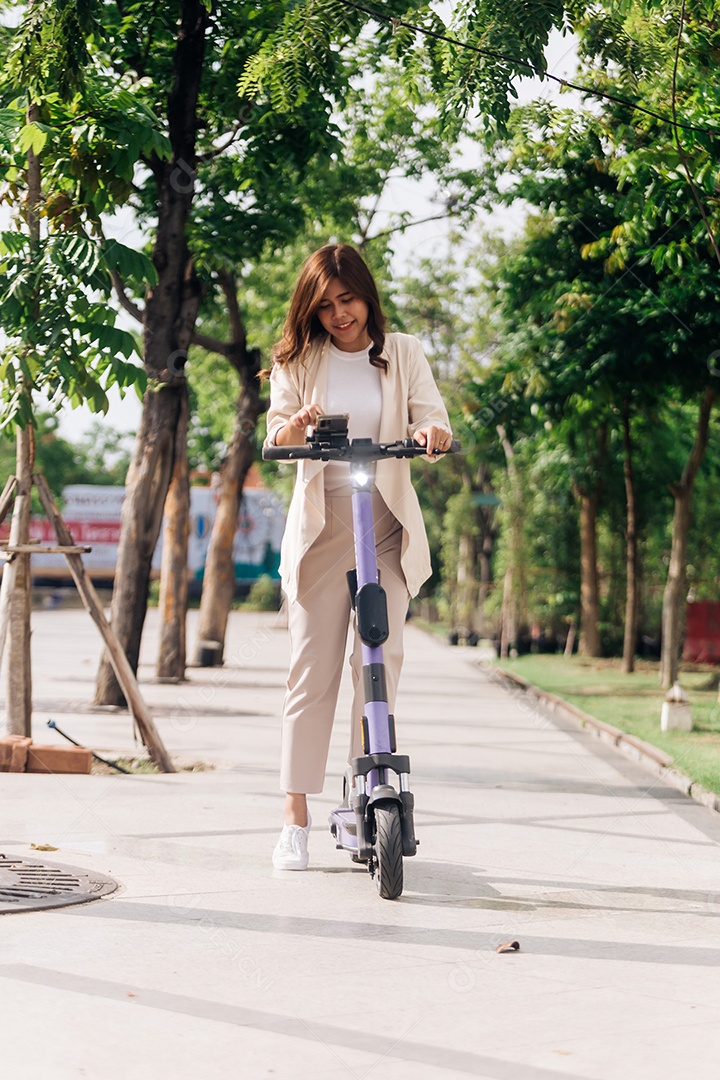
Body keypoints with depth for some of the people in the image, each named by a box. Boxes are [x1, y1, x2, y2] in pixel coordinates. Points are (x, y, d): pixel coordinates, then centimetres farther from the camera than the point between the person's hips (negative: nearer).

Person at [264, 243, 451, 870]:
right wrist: (297, 424, -25)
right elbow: (275, 439, -1)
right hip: (320, 524, -1)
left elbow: (431, 417, -1)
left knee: (380, 661, -7)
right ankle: (296, 818, -2)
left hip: (386, 525, 1)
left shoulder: (402, 354, 10)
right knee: (312, 668, -4)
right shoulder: (298, 361, 9)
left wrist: (432, 432, -26)